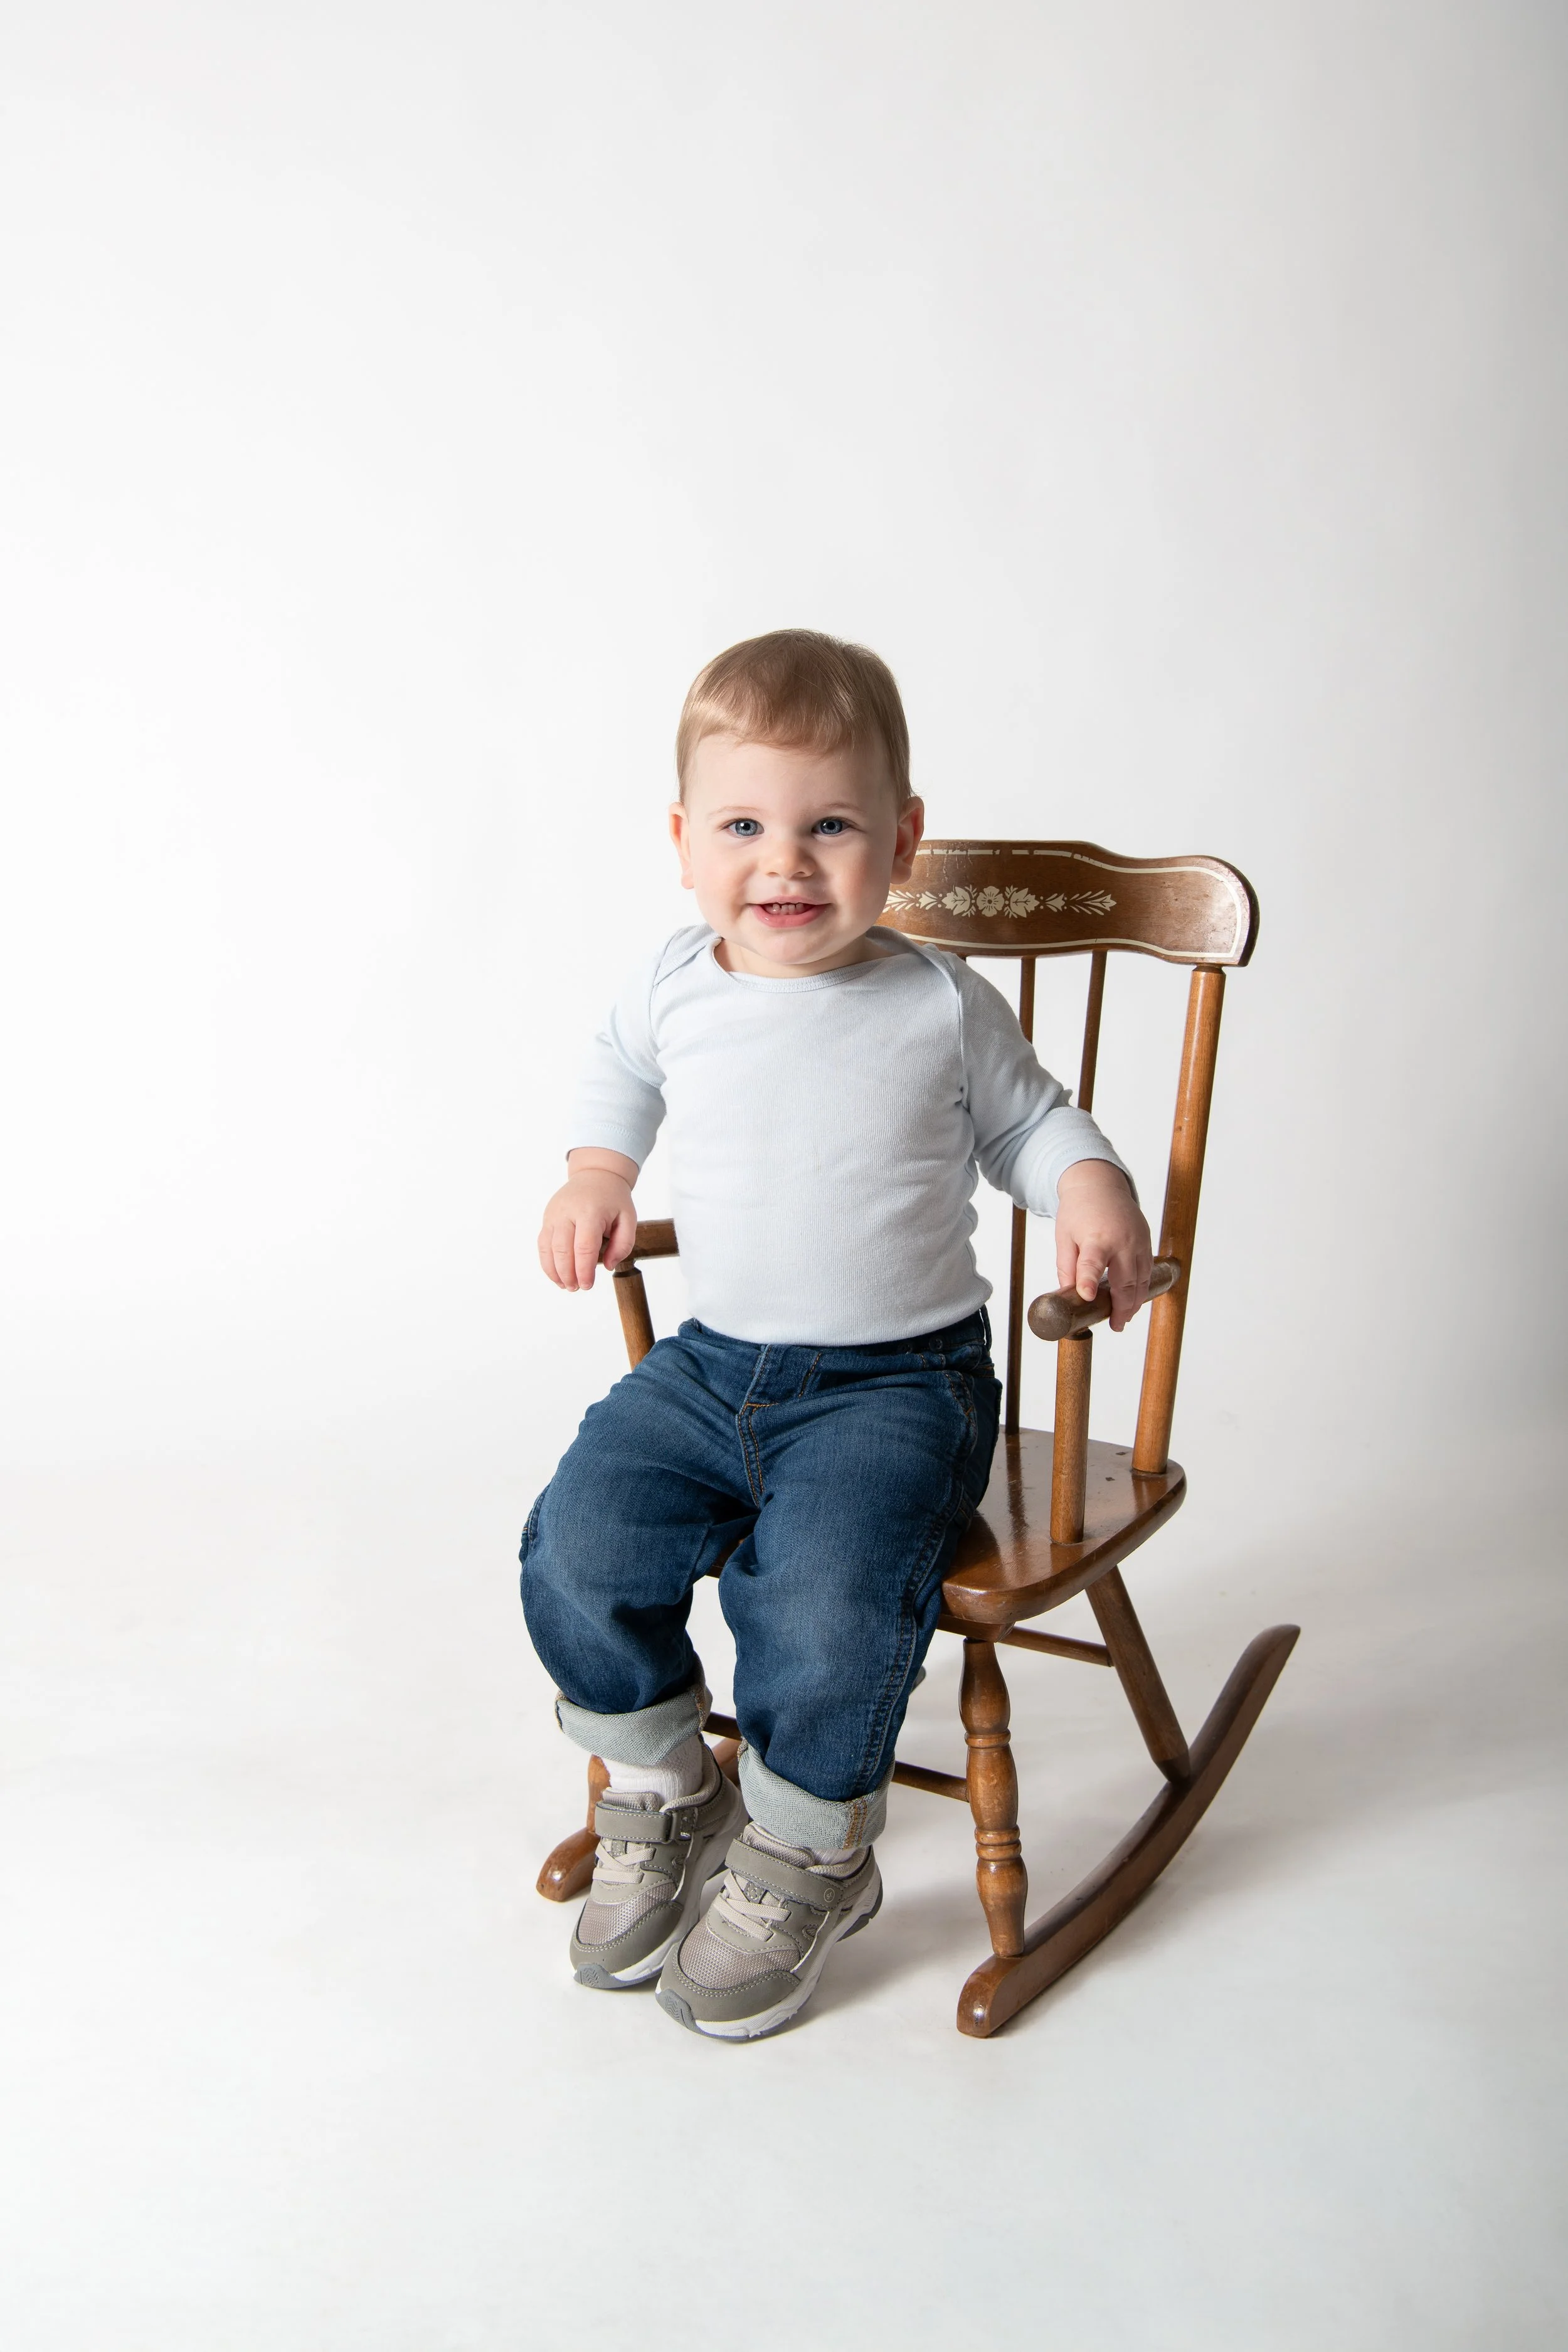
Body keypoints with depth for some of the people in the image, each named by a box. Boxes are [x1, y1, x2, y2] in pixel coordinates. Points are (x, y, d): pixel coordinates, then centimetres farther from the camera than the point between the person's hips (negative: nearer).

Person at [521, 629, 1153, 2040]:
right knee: (578, 1552, -12)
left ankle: (808, 1857, 5)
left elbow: (1027, 1119, 10)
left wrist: (1093, 1193, -9)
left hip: (897, 1382, -4)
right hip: (713, 1365, 4)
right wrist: (596, 1171, 11)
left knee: (823, 1603, -25)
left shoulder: (942, 1006, -5)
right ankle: (661, 1799, 16)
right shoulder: (677, 987, 2)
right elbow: (623, 1065, 26)